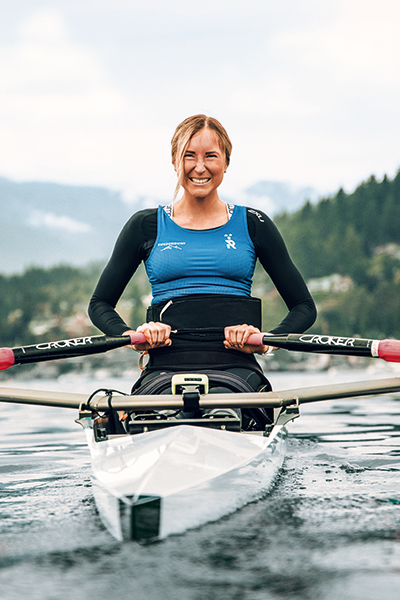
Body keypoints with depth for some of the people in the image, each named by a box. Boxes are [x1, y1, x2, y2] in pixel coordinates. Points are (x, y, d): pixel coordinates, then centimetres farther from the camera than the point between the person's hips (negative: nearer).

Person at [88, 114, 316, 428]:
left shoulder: (253, 225, 13)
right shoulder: (146, 226, 13)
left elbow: (304, 307, 16)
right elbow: (100, 304, 19)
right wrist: (132, 335, -3)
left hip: (236, 368, 1)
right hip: (166, 367, 0)